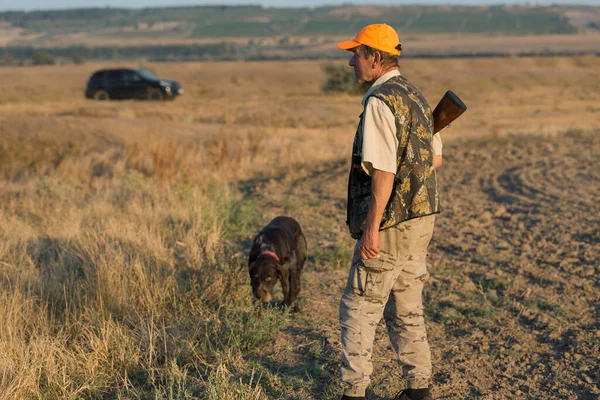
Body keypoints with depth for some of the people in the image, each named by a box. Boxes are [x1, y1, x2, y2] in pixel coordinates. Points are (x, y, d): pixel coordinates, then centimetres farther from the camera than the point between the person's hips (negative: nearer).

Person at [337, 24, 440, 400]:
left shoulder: (380, 101, -17)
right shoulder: (417, 96, 12)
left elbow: (383, 171, -22)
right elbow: (433, 156, 18)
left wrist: (372, 226, -20)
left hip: (391, 225, -9)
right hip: (421, 218, 9)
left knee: (359, 306, 1)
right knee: (407, 308, 16)